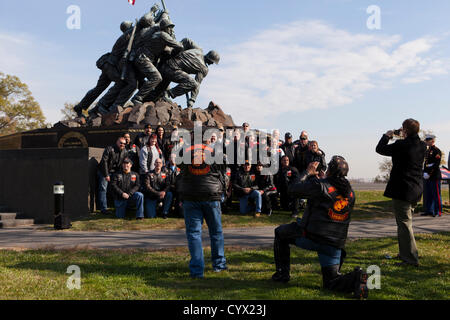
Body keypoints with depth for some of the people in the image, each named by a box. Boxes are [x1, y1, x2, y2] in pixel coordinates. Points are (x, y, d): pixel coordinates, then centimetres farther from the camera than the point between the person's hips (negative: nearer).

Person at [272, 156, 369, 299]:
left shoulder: (320, 185, -10)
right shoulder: (350, 193, 10)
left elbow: (292, 189, -2)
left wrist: (308, 173, 13)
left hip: (310, 237, -5)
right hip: (335, 244, 5)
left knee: (280, 232, 22)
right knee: (331, 282, 13)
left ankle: (282, 273, 20)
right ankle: (355, 278, -17)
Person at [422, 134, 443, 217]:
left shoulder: (437, 151, -9)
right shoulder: (427, 151, 17)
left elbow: (436, 164, -16)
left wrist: (429, 174, -18)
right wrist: (425, 173, 6)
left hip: (435, 176, -8)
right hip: (427, 176, 8)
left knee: (436, 194, -4)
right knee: (427, 194, 11)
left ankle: (438, 212, 1)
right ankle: (429, 210, 18)